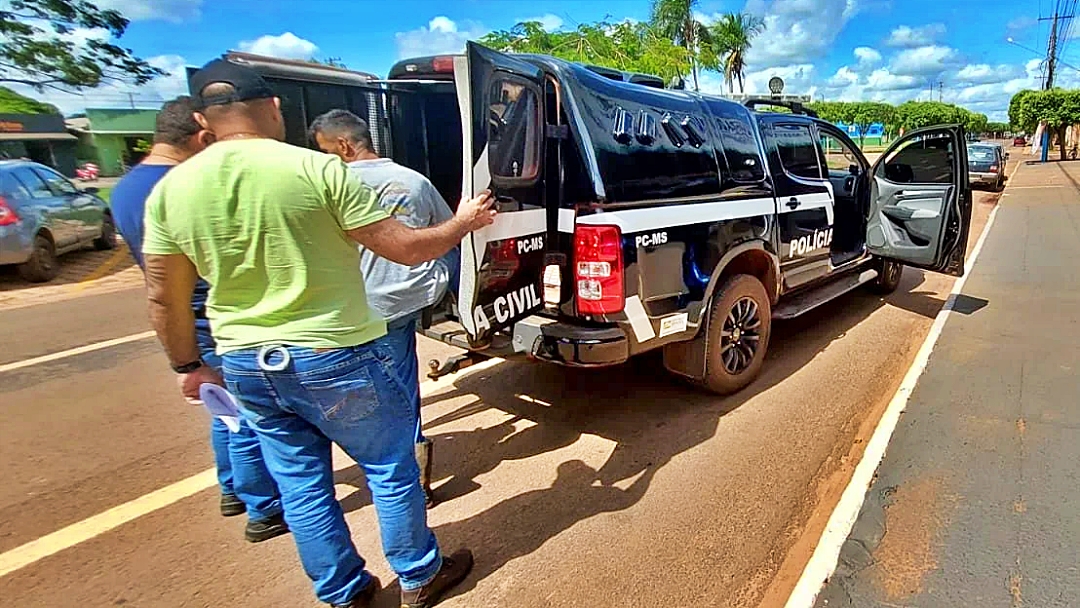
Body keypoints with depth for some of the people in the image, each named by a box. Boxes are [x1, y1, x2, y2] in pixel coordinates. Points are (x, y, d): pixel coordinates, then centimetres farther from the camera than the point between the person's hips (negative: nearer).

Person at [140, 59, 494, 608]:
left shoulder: (170, 189, 1)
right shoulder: (318, 170, -14)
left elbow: (164, 299, 7)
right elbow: (407, 249, -13)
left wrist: (188, 365, 21)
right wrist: (465, 221, 4)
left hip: (247, 367, 5)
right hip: (336, 358, -4)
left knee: (301, 487, 19)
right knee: (391, 469, 15)